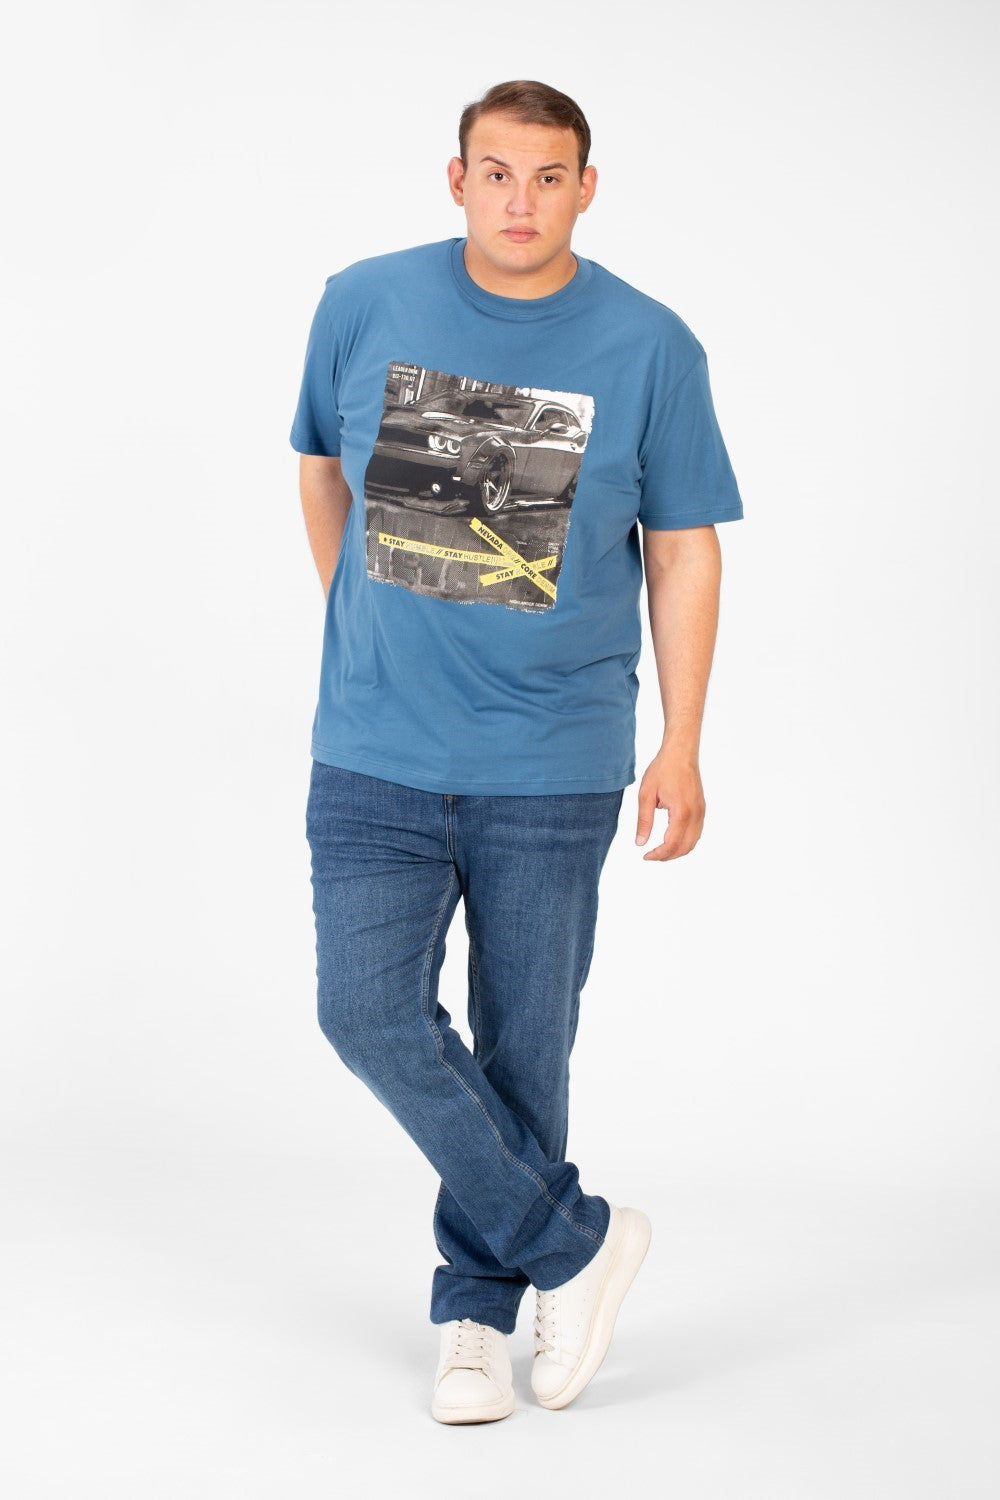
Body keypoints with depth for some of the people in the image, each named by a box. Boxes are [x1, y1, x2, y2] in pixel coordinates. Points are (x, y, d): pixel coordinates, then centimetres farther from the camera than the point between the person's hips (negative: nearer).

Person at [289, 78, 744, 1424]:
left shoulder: (649, 348, -4)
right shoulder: (364, 305, 0)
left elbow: (684, 552, 2)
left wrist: (682, 747, 0)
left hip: (553, 768, -1)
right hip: (377, 753, 1)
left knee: (523, 1047, 6)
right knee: (370, 1011, -10)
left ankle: (478, 1305, 25)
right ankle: (574, 1243, 7)